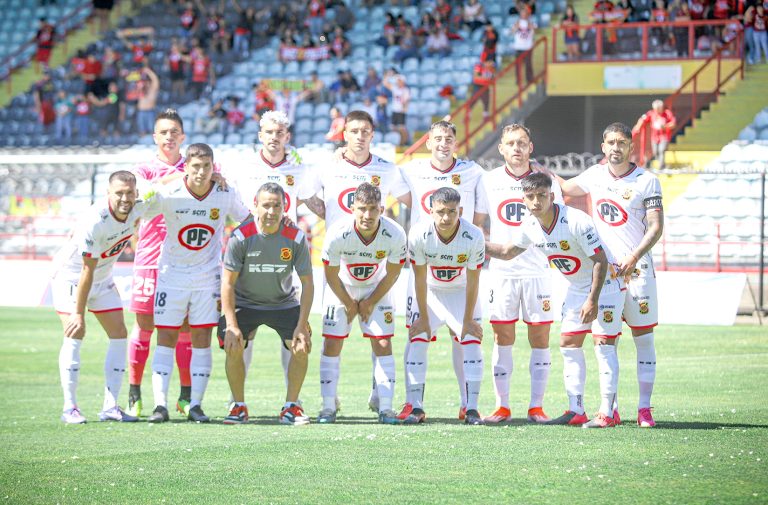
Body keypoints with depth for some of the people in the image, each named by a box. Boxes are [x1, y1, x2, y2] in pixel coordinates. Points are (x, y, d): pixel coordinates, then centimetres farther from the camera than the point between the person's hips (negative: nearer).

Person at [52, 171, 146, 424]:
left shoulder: (138, 209, -15)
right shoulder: (95, 222, -34)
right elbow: (87, 271, -30)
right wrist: (79, 314, -26)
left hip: (103, 279, 7)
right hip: (71, 276, -7)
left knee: (119, 334, -1)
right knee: (74, 336, -15)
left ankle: (110, 407, 1)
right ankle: (69, 407, -11)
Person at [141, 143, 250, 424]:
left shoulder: (226, 195, -8)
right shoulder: (168, 194, -15)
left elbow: (246, 221, 9)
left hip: (207, 276, 2)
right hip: (172, 273, -1)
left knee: (202, 338, -1)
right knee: (166, 338, -4)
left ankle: (195, 405, 5)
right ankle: (160, 405, -3)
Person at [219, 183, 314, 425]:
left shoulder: (296, 238, -15)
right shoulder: (241, 236, -19)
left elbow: (307, 283, -9)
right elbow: (227, 283, -16)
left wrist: (302, 325, -18)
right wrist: (232, 326, -23)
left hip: (283, 303, 1)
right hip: (245, 303, -1)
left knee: (301, 346, -18)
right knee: (232, 347, -22)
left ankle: (291, 407, -2)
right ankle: (239, 407, -4)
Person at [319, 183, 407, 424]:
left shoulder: (395, 235, -29)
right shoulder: (338, 233, -32)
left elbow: (392, 274, -11)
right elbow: (331, 275, -16)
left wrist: (371, 303, -7)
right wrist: (349, 305, -6)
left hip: (376, 288, 1)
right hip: (341, 288, -1)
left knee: (383, 344, -7)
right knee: (332, 343, -6)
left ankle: (385, 407, -2)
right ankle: (329, 406, 3)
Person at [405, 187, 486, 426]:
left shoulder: (473, 236, -29)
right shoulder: (419, 234, -28)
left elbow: (473, 282, -18)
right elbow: (420, 278, -17)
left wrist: (468, 320, -13)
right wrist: (423, 317, -12)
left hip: (462, 292, 0)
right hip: (430, 291, 1)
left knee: (472, 342, -12)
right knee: (417, 341, -10)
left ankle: (472, 408, -7)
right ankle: (416, 408, -4)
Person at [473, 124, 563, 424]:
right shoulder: (489, 180, 6)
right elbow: (477, 224, 13)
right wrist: (489, 247, -1)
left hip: (537, 270, 0)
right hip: (501, 272, 0)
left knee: (540, 337, 0)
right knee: (502, 338, 1)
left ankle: (536, 406, 5)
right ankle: (502, 406, 6)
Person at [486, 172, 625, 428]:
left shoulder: (576, 222, -28)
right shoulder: (530, 226, -6)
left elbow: (600, 261, -24)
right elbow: (507, 251, 13)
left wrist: (593, 300, -26)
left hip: (605, 283, -8)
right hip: (576, 287, 8)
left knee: (603, 344, -12)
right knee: (568, 344, 4)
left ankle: (607, 412, -11)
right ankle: (576, 411, 7)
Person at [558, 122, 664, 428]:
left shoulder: (646, 181, -5)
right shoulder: (595, 175, 8)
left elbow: (656, 227, -9)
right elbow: (565, 189, 28)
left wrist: (633, 257, -20)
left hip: (637, 268, -4)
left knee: (644, 339, -2)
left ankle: (645, 408, 1)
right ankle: (610, 407, 8)